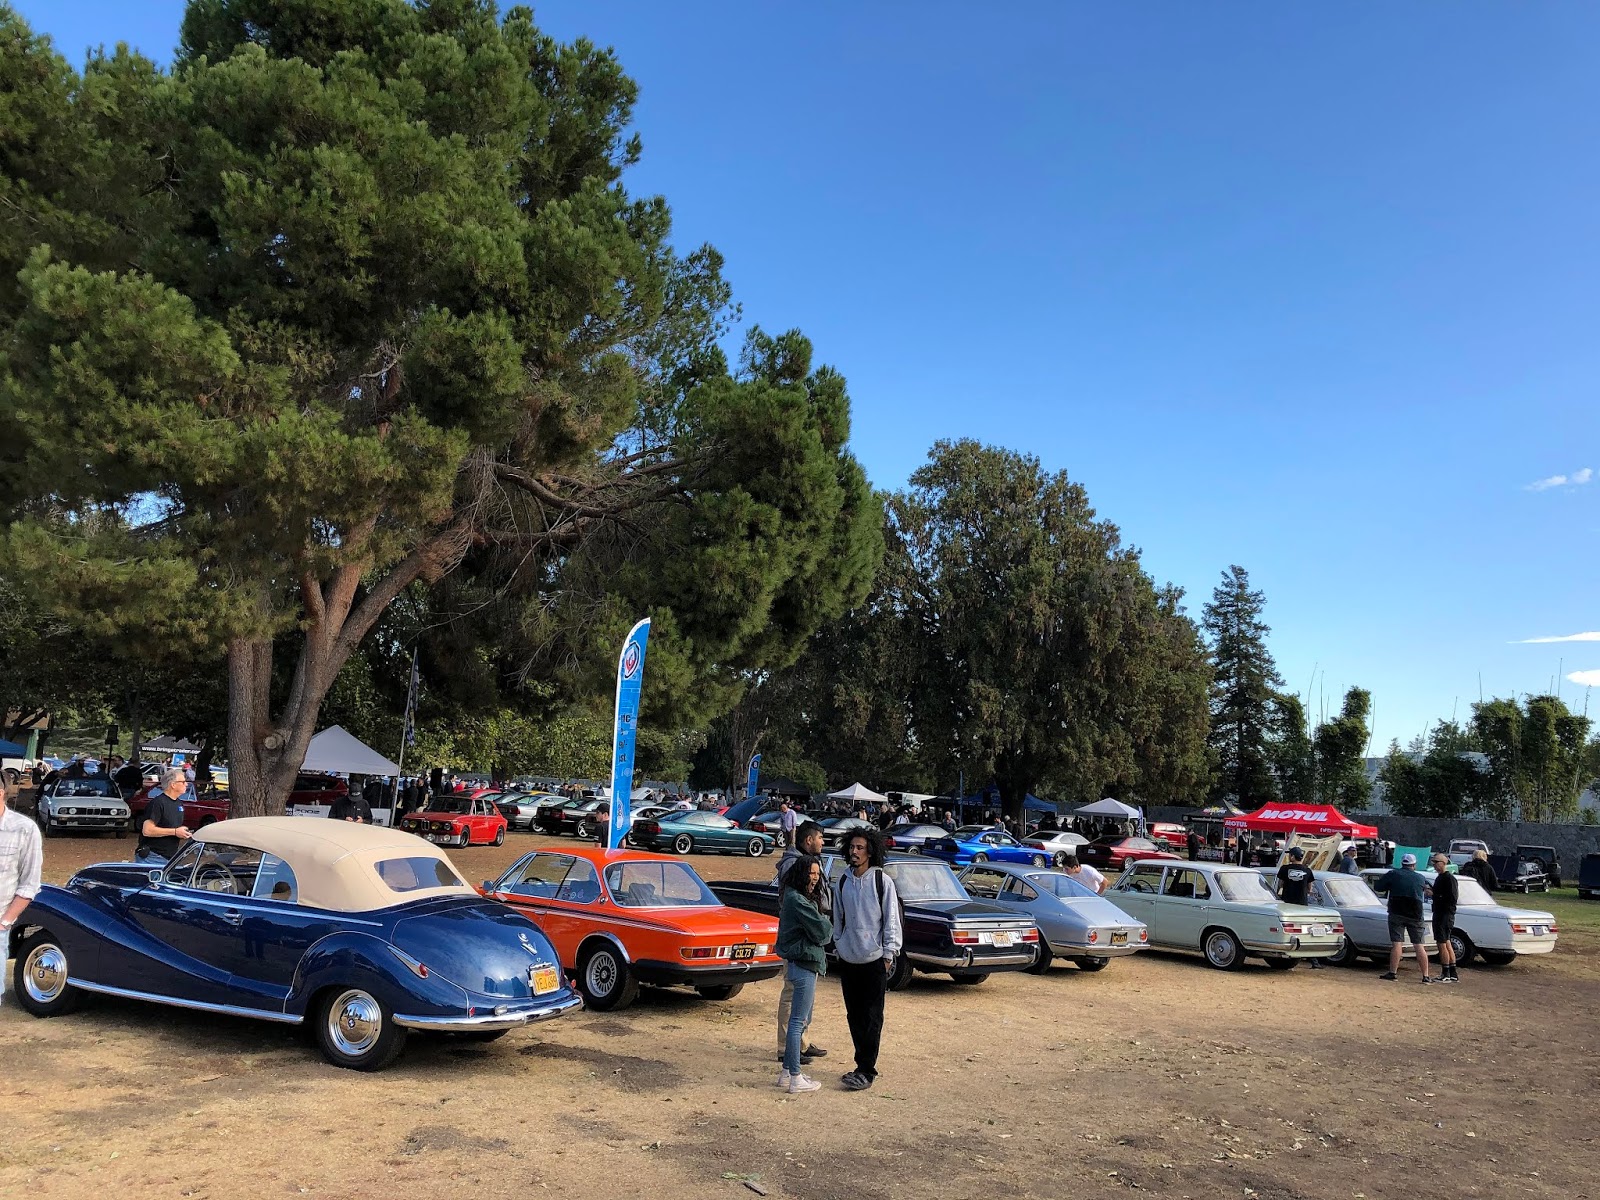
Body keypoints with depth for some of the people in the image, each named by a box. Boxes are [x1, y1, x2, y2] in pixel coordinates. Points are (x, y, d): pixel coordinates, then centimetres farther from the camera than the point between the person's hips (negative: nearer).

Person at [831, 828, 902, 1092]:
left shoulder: (882, 881, -6)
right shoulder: (843, 882, 7)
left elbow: (892, 919, -5)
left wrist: (888, 954, -8)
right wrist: (838, 949, 14)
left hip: (874, 960, -5)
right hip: (848, 959, 5)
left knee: (872, 1018, -3)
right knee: (854, 1016, 10)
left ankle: (866, 1071, 1)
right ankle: (863, 1066, 21)